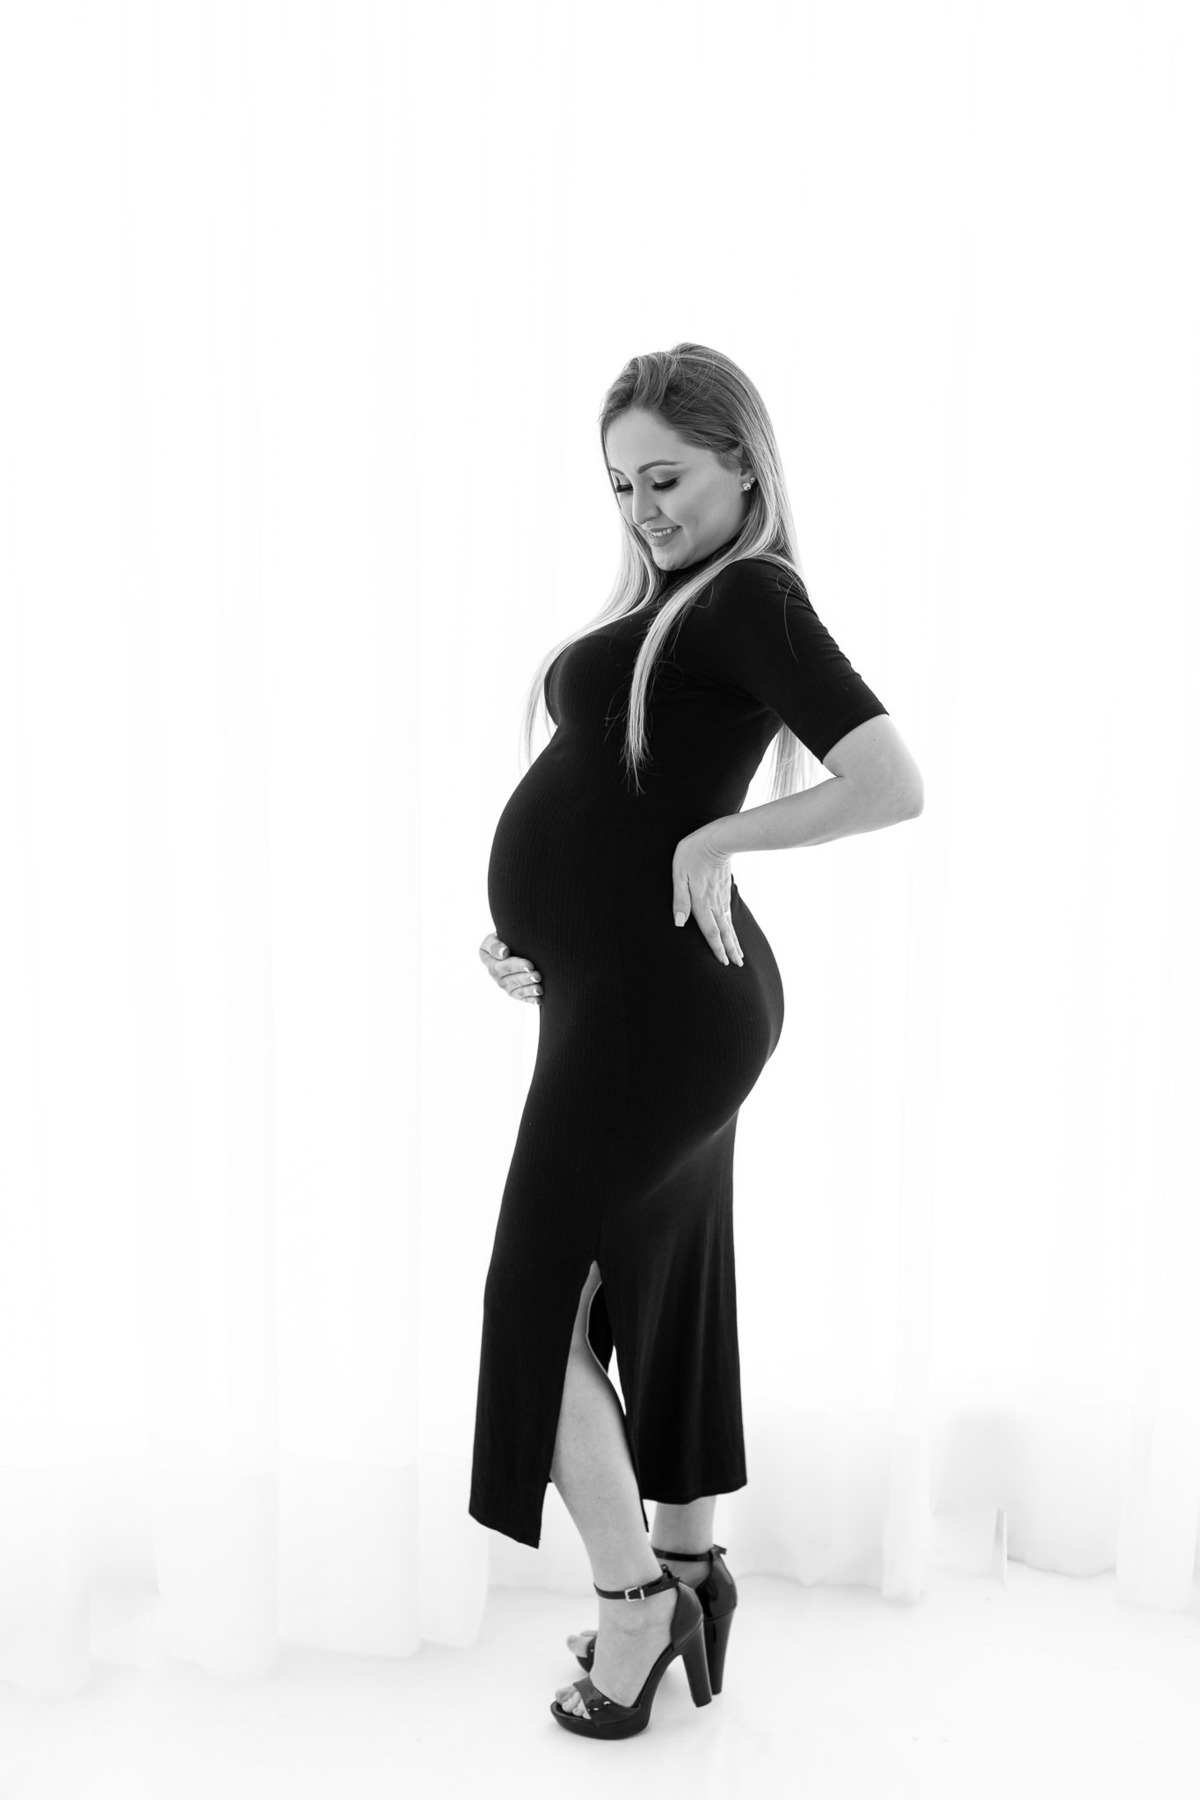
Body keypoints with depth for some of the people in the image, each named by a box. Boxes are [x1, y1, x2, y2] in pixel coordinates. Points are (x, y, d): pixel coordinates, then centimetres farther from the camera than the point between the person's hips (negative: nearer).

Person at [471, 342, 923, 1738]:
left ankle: (632, 1600, 17)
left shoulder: (751, 597, -13)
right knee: (660, 1281, 18)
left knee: (541, 1296, 2)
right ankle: (688, 1569, 35)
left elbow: (892, 784, -26)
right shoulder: (667, 600, 14)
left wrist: (716, 841, -16)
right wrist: (530, 927, 8)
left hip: (660, 997, -9)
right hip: (645, 993, 9)